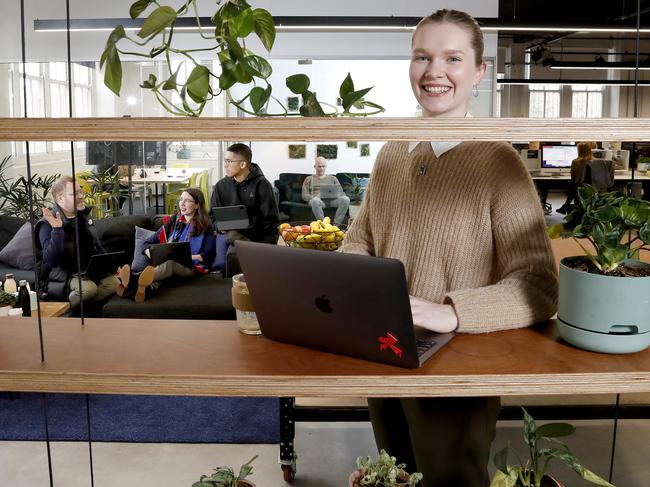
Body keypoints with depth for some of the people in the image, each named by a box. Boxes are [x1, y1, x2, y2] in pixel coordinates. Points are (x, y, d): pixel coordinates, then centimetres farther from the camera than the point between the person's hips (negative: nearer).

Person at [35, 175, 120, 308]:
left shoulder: (83, 216, 11)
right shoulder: (47, 225, -14)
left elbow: (98, 247, 21)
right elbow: (52, 261, -27)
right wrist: (57, 229, -35)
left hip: (88, 271, 7)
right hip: (62, 276, -7)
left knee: (114, 281, -19)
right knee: (88, 287, -34)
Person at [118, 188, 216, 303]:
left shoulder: (205, 226, 10)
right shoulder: (173, 221, 20)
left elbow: (209, 256, 2)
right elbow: (148, 243, 17)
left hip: (192, 266, -3)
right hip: (167, 262, 3)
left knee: (170, 264, -39)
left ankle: (135, 281, -67)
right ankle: (146, 287, -72)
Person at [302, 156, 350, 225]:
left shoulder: (333, 178, 28)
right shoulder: (309, 179, 23)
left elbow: (341, 193, 19)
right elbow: (304, 195, 12)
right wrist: (313, 197, -11)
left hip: (332, 200, 2)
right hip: (318, 200, -2)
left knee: (345, 199, -32)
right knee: (315, 200, -41)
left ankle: (336, 224, -34)